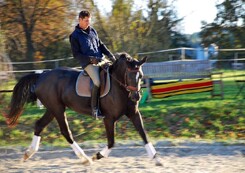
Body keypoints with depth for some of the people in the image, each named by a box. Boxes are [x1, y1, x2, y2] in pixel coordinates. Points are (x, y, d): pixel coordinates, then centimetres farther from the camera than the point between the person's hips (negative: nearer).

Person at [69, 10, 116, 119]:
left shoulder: (92, 31, 15)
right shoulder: (75, 36, -2)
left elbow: (100, 45, 21)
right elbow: (76, 54, -5)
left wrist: (110, 55, 6)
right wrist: (90, 59, -17)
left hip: (101, 60, 7)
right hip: (88, 63, -7)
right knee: (97, 82, -28)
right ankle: (95, 109, -21)